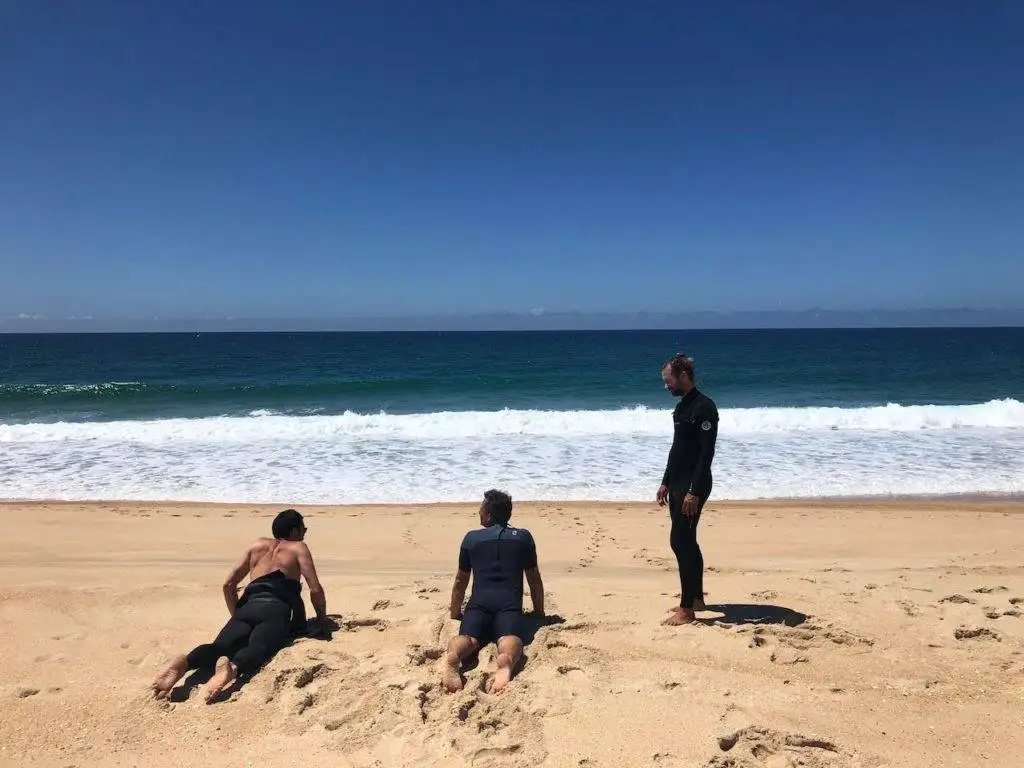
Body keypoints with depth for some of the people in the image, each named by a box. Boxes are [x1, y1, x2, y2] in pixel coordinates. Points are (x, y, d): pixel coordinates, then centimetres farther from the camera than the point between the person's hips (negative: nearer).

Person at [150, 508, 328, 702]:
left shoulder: (258, 545, 33)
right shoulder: (298, 547, 19)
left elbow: (228, 584, 26)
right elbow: (315, 590, 7)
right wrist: (322, 620, 22)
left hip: (248, 607, 5)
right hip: (275, 610, -5)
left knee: (220, 646, -13)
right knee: (258, 648, -28)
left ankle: (184, 662, -43)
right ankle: (233, 667, -61)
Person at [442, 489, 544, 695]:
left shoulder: (471, 537, 23)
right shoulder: (523, 537, 23)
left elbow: (460, 581, 29)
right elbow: (534, 579, 28)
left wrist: (455, 612, 43)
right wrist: (539, 612, 39)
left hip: (479, 601, 1)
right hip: (509, 602, -1)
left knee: (468, 638, -18)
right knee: (510, 638, -24)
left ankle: (452, 658, -53)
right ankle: (506, 662, -59)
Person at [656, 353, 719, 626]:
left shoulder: (704, 406, -16)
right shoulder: (681, 406, 14)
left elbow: (707, 453, -21)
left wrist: (694, 491, -24)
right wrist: (666, 483, 19)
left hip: (693, 485, -10)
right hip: (678, 483, 10)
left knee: (680, 542, -9)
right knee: (687, 542, 14)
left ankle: (687, 609, -1)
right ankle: (696, 598, 26)